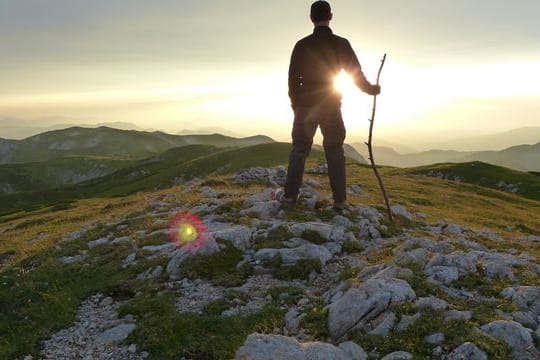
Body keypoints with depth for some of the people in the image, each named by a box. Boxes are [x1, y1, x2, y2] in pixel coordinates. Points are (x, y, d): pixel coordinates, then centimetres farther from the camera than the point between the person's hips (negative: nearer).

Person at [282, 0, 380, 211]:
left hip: (306, 106, 0)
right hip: (331, 107, 0)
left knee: (299, 150, 6)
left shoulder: (302, 45, -1)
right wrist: (371, 89, 19)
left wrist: (296, 103, 15)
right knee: (335, 151, 6)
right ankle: (339, 200, 4)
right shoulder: (341, 44, -2)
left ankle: (290, 196, 2)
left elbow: (293, 77, 2)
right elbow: (356, 74, 1)